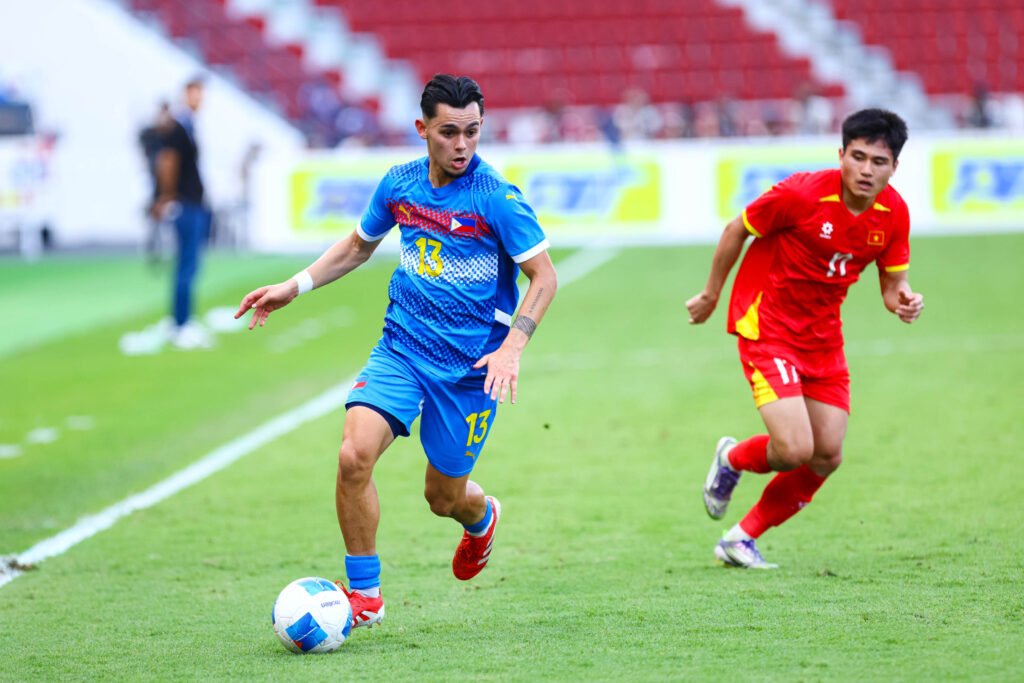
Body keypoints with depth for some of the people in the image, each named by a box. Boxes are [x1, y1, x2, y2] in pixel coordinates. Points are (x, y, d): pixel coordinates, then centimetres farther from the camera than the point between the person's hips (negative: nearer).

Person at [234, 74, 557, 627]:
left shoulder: (497, 198, -14)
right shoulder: (399, 184, 2)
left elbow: (544, 277, -10)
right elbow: (359, 245, 21)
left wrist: (512, 347, -22)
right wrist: (293, 287, 13)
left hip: (470, 366, -3)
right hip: (401, 348, 3)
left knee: (443, 497, 9)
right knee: (354, 454, -21)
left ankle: (481, 517, 49)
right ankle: (364, 594, -7)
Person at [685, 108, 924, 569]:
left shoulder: (894, 214, -6)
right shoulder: (802, 194, -23)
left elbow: (892, 282, 6)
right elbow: (737, 230, -8)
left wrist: (904, 301, -18)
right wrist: (710, 295, 2)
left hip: (823, 337, 6)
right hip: (767, 327, -6)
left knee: (827, 456, 1)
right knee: (794, 450, -18)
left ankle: (742, 539, 18)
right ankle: (733, 459, 19)